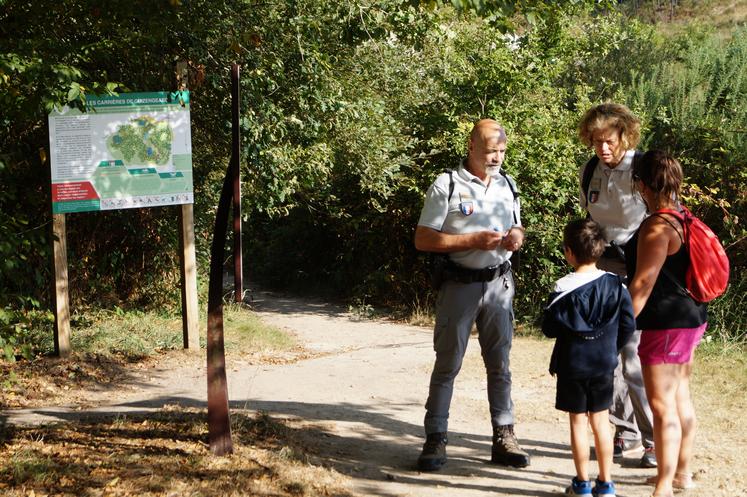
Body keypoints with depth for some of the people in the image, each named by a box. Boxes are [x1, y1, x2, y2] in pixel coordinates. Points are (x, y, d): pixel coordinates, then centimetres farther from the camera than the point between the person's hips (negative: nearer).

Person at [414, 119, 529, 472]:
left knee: (499, 363, 9)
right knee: (447, 364, 1)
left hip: (499, 283, 5)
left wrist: (517, 236, -5)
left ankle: (504, 438, 17)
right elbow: (422, 240, -11)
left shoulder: (507, 185, 10)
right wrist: (475, 240, -19)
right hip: (460, 284, -4)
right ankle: (436, 440, 8)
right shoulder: (446, 186, -8)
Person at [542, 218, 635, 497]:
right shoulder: (616, 285, -4)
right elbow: (628, 325, 1)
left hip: (572, 366, -3)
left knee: (578, 422, 6)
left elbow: (549, 328, -11)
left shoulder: (564, 289, -15)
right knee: (601, 420, 13)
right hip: (605, 365, 4)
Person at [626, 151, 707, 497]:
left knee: (662, 405, -7)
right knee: (680, 397, 19)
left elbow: (643, 283, -21)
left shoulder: (657, 227, -19)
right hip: (689, 317, 10)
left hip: (667, 323, -10)